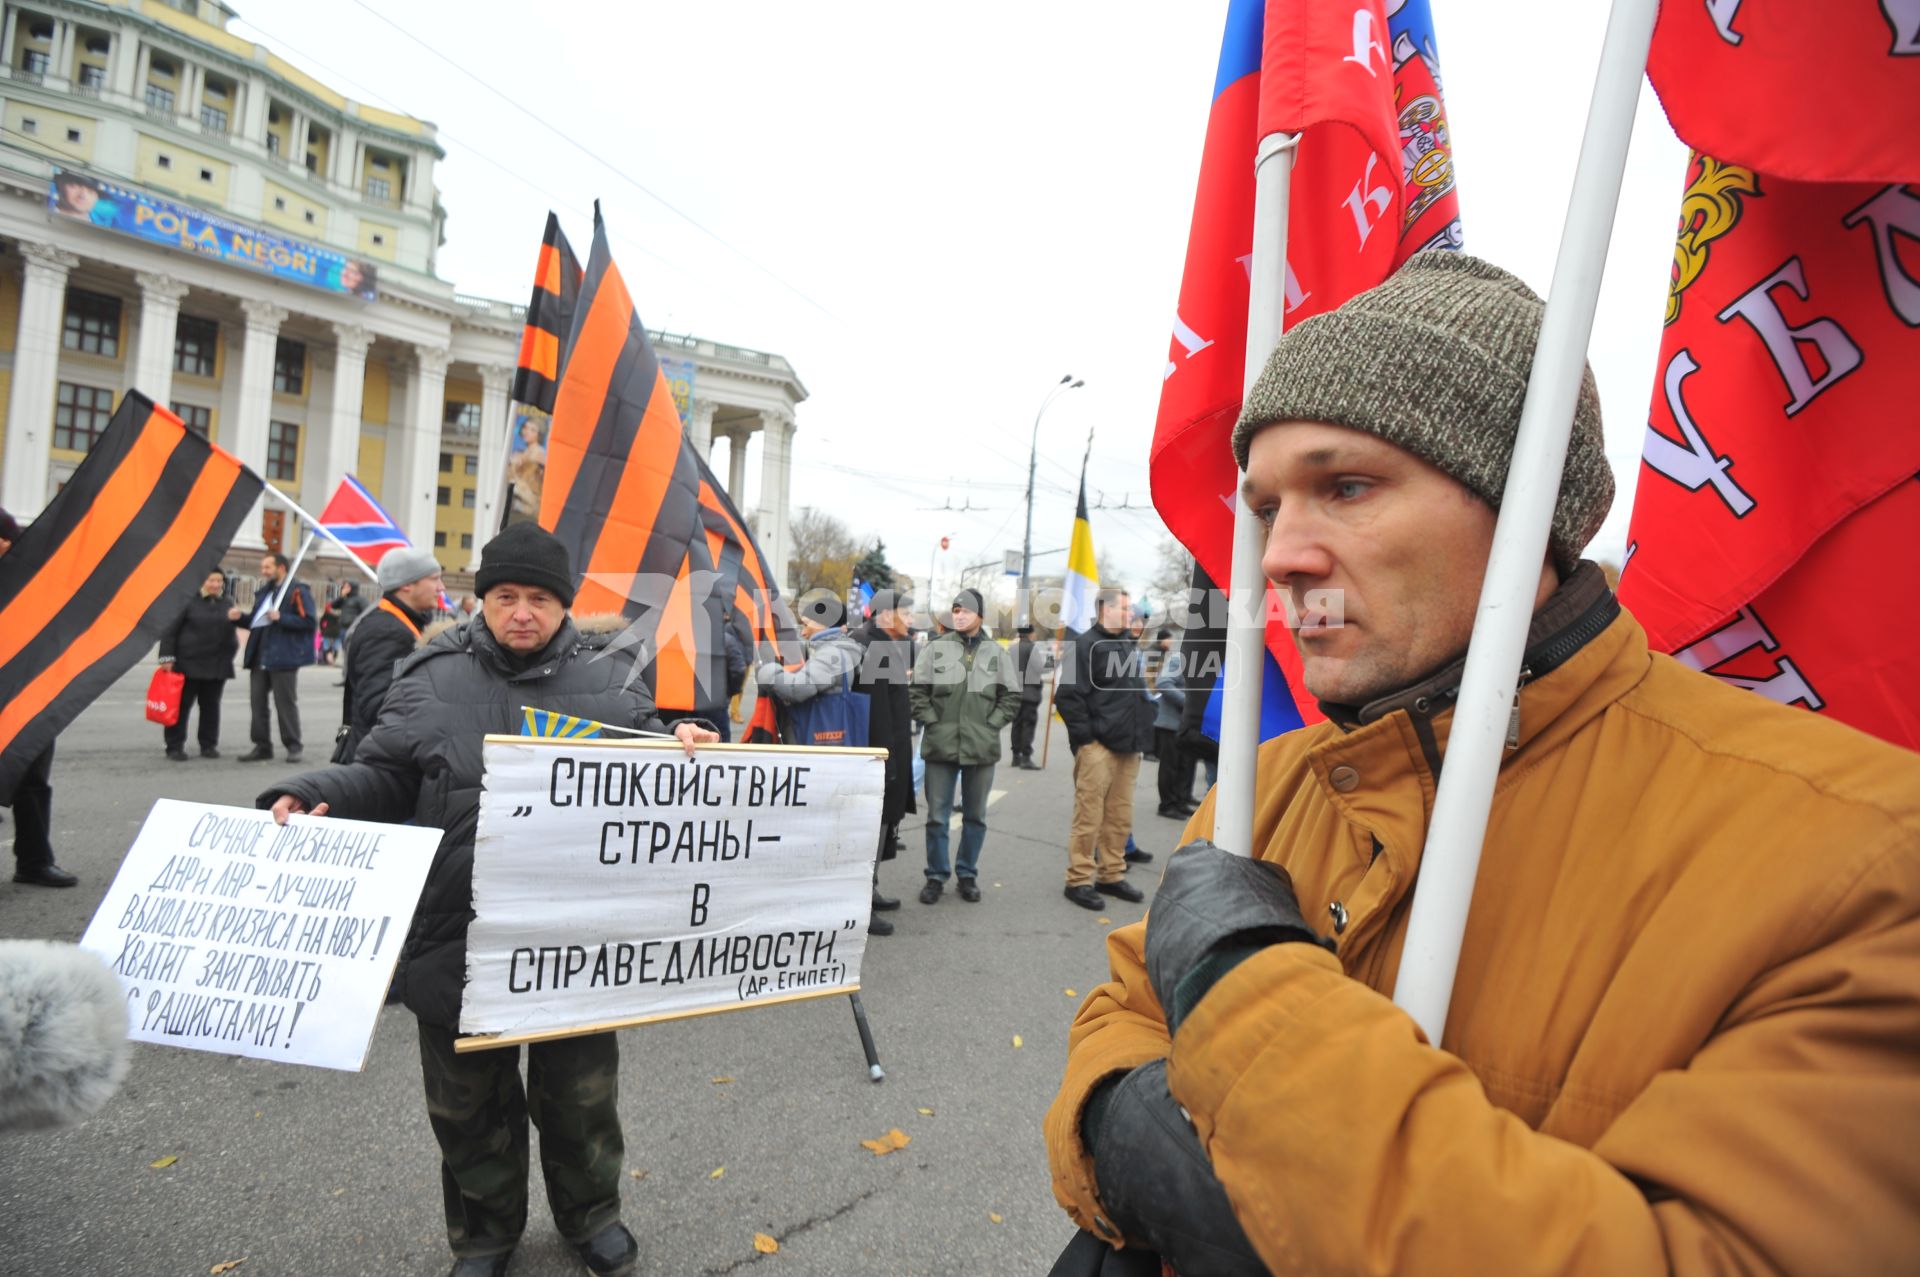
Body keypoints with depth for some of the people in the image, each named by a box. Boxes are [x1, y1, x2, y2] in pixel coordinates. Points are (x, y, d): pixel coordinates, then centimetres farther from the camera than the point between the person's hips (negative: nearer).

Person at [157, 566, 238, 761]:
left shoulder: (227, 604, 10)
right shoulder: (188, 601, -5)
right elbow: (170, 630, -6)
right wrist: (167, 657, -10)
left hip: (217, 665, 4)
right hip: (188, 663, -4)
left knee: (211, 705, 10)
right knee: (181, 704, 1)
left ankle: (209, 745, 19)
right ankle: (175, 746, 9)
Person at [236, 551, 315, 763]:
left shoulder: (297, 592, -8)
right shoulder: (263, 592, 18)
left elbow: (308, 621, -16)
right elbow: (258, 622, 24)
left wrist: (281, 618, -23)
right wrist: (241, 617, 6)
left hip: (283, 658, -8)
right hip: (259, 657, 8)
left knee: (286, 703, -1)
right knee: (258, 702, 9)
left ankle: (293, 746, 8)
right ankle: (262, 746, 17)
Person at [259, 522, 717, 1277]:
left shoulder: (608, 679, 0)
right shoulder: (432, 679, 0)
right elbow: (383, 778, 5)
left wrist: (686, 755, -15)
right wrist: (314, 797, -13)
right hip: (457, 936, 1)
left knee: (580, 1092, 17)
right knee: (469, 1100, 19)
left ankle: (590, 1213, 44)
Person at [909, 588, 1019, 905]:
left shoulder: (996, 653, 3)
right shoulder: (936, 649, 0)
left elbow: (1012, 697, 6)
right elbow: (917, 692, 1)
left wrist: (991, 725, -3)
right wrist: (932, 722, -7)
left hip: (982, 748, 1)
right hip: (940, 746, -1)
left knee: (975, 816, 12)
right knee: (937, 816, 5)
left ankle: (967, 874, 26)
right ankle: (936, 875, 19)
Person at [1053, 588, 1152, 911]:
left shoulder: (1130, 645, 19)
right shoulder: (1086, 645, -7)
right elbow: (1068, 696, -13)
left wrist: (1141, 732, 18)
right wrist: (1085, 736, -14)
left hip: (1128, 747, 8)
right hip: (1097, 747, -8)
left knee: (1120, 817, 12)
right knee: (1089, 816, -5)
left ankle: (1112, 875, 23)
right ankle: (1079, 880, 3)